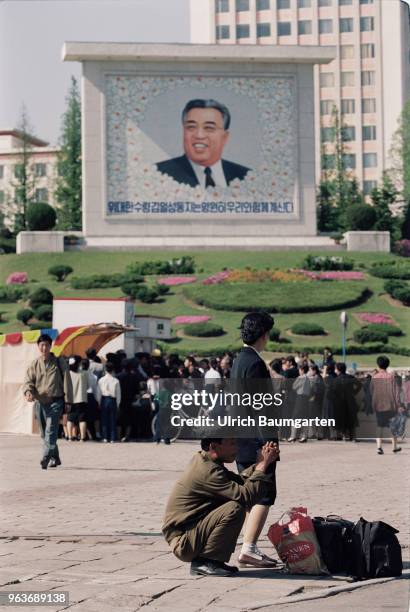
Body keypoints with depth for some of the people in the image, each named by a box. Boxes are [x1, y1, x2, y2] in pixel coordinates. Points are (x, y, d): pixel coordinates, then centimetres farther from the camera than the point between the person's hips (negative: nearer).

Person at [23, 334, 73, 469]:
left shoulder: (59, 363, 2)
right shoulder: (34, 365, 8)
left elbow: (66, 382, 3)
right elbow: (28, 381, 2)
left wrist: (68, 401, -2)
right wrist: (28, 392, -21)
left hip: (55, 402, -4)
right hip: (40, 403, 4)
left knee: (50, 431, -17)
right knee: (45, 433, 10)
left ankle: (46, 459, -25)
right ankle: (55, 458, 25)